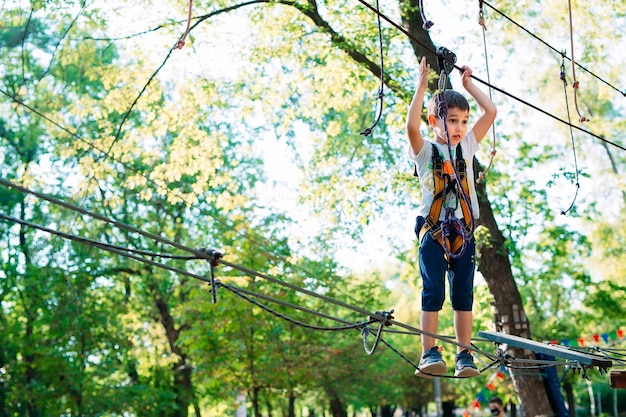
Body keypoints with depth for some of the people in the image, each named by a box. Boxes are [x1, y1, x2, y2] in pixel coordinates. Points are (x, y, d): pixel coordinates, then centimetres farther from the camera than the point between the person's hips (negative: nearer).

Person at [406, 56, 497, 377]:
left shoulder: (467, 146, 12)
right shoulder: (426, 151, 0)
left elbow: (491, 112, 8)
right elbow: (411, 126, -20)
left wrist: (468, 84, 10)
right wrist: (422, 85, -19)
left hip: (464, 230, 4)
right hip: (432, 229, -4)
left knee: (464, 293, 3)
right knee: (433, 291, -7)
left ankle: (464, 355, 5)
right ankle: (429, 354, -5)